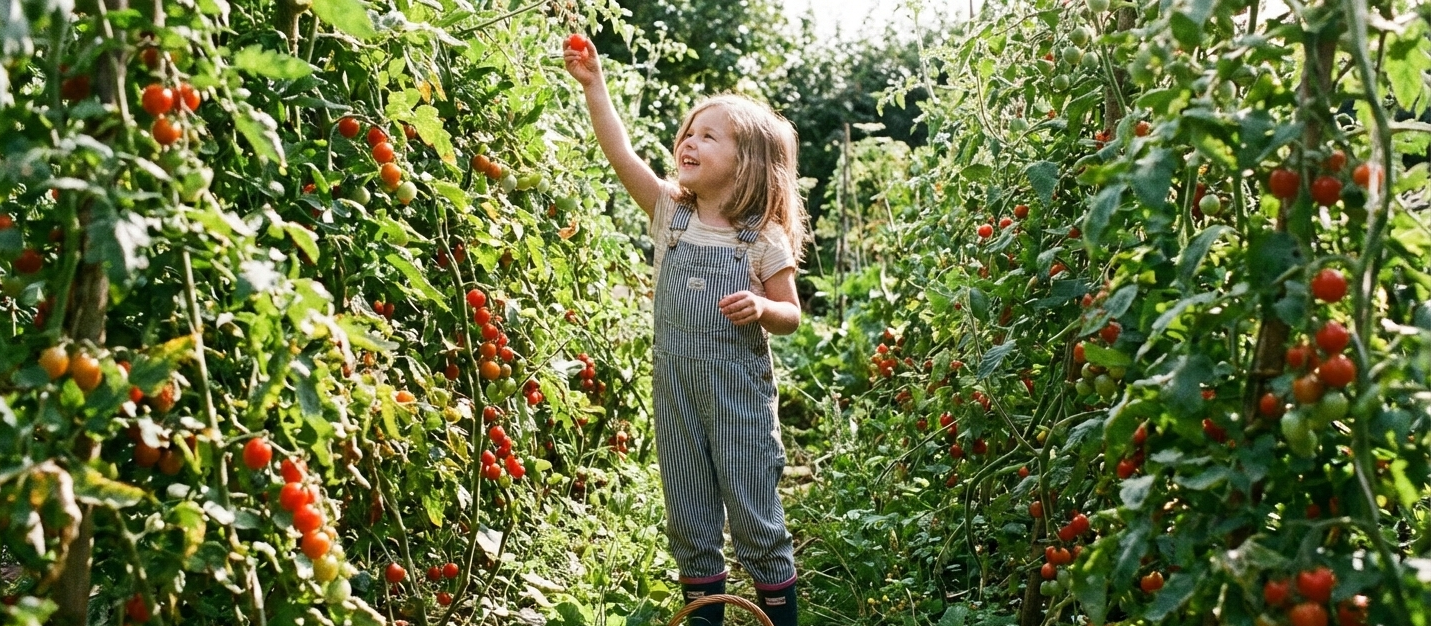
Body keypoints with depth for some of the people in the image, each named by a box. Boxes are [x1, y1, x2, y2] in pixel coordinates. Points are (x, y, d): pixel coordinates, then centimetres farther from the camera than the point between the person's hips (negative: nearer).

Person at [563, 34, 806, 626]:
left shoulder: (764, 237, -7)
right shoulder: (670, 212, 1)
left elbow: (790, 314, -1)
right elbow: (621, 154, -7)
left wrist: (760, 308, -22)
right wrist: (592, 85, -12)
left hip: (740, 391, -4)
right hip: (677, 389, 4)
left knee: (754, 512, 6)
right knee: (688, 516, 14)